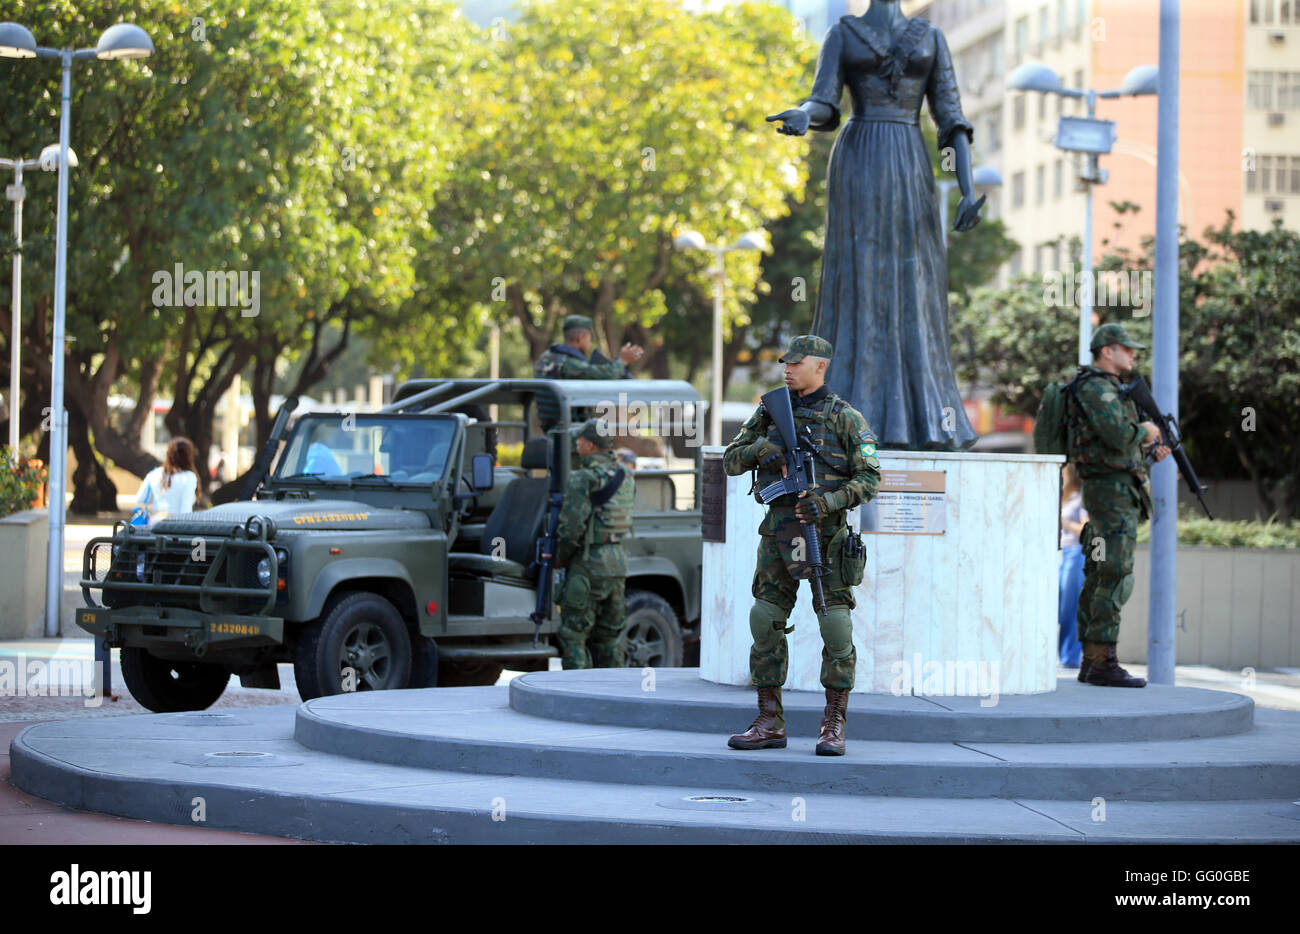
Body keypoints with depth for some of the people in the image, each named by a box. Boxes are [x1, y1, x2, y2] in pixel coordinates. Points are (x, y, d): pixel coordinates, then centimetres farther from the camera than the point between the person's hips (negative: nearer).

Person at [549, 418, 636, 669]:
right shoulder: (625, 478, 10)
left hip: (588, 564, -7)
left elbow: (571, 527, -17)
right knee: (609, 636, 15)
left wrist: (559, 558, -1)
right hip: (617, 561, 7)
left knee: (573, 636, -2)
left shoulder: (582, 479, -13)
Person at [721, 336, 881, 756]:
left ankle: (833, 725, 1)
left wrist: (828, 501, -22)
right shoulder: (771, 412, 11)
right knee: (765, 623, 2)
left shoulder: (845, 417, -2)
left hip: (824, 530, -5)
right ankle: (769, 724, 9)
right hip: (779, 530, 5)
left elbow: (870, 478, -6)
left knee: (836, 628, -6)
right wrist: (762, 447, -11)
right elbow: (731, 462, 11)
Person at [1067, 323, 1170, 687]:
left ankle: (1090, 662, 11)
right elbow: (1118, 434, -26)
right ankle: (1103, 662, -15)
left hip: (1117, 493, 11)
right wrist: (1145, 431, -7)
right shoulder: (1095, 388, -12)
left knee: (1098, 579, 9)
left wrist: (1150, 451, 12)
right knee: (1115, 578, -13)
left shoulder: (1108, 389, 21)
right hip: (1113, 491, -11)